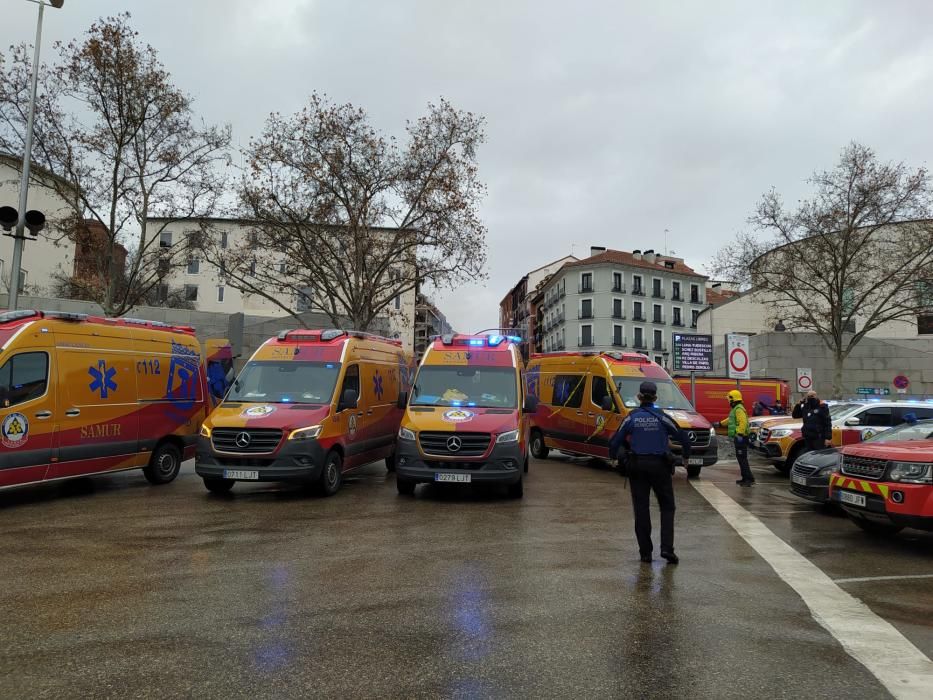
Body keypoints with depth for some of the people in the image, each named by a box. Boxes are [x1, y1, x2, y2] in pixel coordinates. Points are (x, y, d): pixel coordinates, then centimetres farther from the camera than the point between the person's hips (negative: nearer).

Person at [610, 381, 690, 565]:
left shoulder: (631, 417, -3)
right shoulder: (662, 418, -5)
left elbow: (615, 441, -2)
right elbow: (683, 438, 1)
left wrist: (613, 457, 17)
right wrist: (685, 457, 19)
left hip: (637, 466, 1)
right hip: (659, 466, -1)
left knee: (641, 509, 7)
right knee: (667, 507, 11)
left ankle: (645, 552, 10)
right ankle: (667, 548, -1)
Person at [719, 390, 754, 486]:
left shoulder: (739, 409, -14)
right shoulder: (735, 409, 19)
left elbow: (743, 422, -26)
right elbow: (730, 419, 37)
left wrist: (740, 434, -29)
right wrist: (721, 423, 49)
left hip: (740, 437, -11)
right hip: (738, 437, 11)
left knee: (742, 458, -12)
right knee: (740, 458, 12)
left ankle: (749, 478, -12)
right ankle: (745, 478, 16)